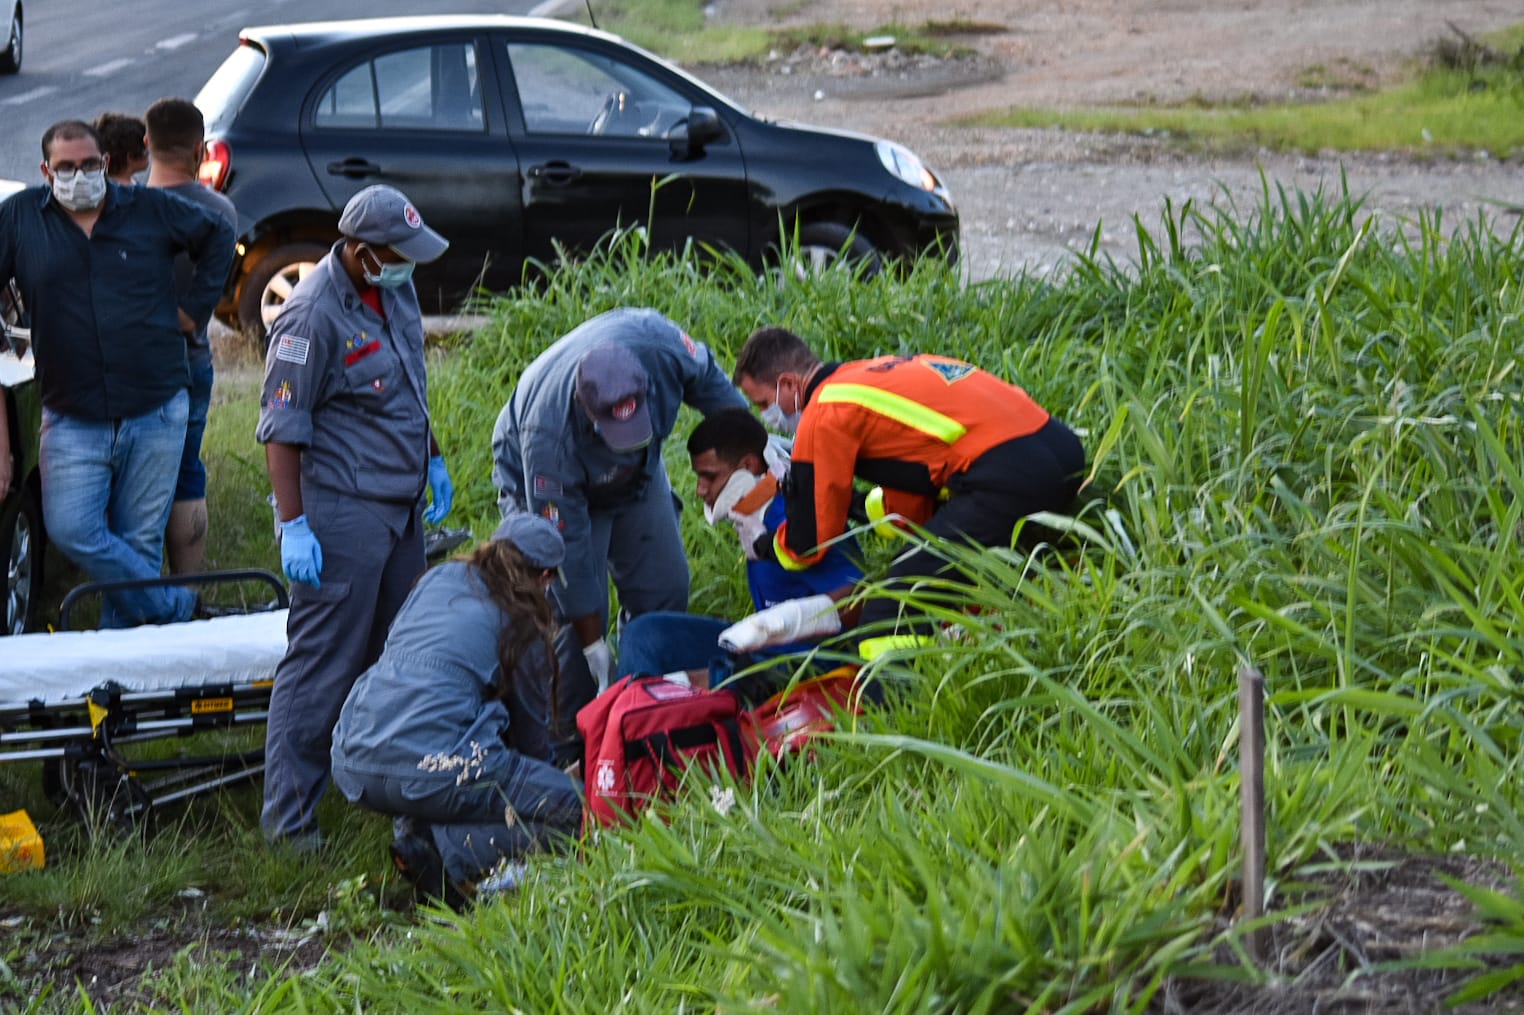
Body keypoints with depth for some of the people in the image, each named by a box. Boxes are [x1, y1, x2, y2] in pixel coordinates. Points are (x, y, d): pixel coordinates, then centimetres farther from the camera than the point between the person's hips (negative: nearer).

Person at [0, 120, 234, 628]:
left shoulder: (149, 210, 4)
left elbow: (218, 236, 19)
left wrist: (195, 305, 11)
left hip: (154, 411, 0)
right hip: (72, 420, 0)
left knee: (141, 539, 3)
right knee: (71, 530, -15)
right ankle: (174, 607, -1)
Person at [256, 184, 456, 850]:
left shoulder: (394, 288, 7)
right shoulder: (313, 315, -20)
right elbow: (282, 427, -17)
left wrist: (432, 459, 26)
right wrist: (292, 527, -19)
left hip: (401, 504, 9)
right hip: (340, 512, -9)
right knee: (321, 663, -6)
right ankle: (288, 815, 0)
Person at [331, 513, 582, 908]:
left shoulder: (438, 579, 19)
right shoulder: (522, 627, 5)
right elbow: (530, 733, 15)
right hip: (426, 768, -7)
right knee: (568, 808, 4)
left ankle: (417, 833, 13)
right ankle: (457, 853, -13)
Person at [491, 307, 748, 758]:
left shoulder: (657, 342, -38)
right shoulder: (548, 436, -44)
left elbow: (707, 378, -9)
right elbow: (567, 549, -34)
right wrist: (595, 648, -28)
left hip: (637, 478, 5)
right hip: (550, 488, -5)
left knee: (665, 592, 4)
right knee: (574, 615, -13)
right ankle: (571, 744, 1)